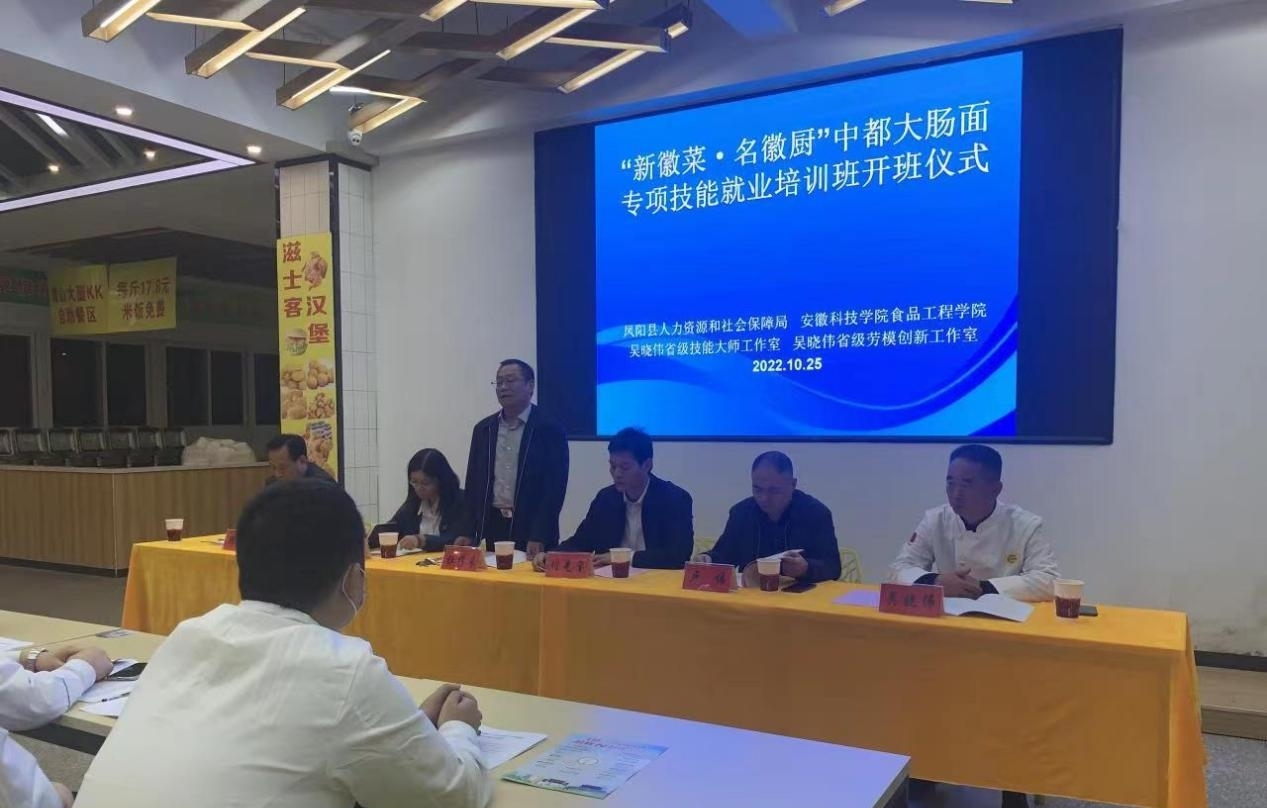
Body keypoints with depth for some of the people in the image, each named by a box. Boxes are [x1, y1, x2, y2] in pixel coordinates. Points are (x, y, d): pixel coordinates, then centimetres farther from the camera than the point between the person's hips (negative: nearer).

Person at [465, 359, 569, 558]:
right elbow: (473, 483, 10)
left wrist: (539, 538, -16)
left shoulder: (551, 431, -6)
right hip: (490, 528, 4)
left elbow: (554, 489, -10)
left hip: (531, 529, -4)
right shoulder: (483, 429, 8)